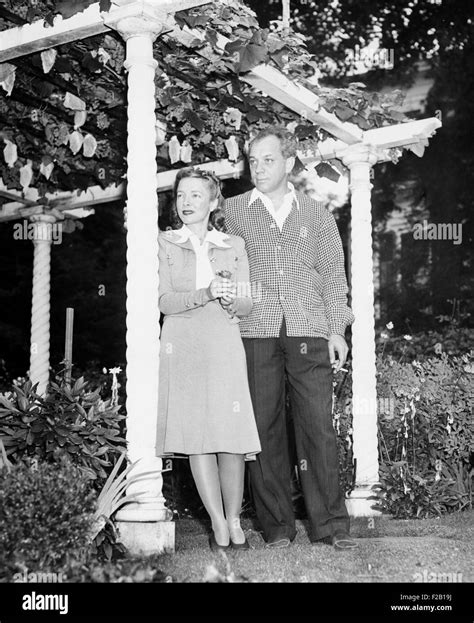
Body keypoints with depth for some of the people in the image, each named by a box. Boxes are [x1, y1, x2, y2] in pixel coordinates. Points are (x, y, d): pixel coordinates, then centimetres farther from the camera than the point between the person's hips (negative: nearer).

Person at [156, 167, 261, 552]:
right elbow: (165, 301, -1)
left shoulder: (235, 245, 14)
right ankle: (219, 525, 2)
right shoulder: (164, 244, 10)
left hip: (225, 345, 1)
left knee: (233, 434, -8)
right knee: (196, 435, -6)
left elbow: (247, 305, 10)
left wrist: (231, 299, -13)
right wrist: (208, 293, -16)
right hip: (183, 346, 0)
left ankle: (234, 520, 7)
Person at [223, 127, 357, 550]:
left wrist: (336, 330, 3)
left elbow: (332, 276, 12)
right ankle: (277, 526, 7)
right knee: (265, 428, -1)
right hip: (255, 333, 0)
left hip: (309, 334, 0)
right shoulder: (231, 212, 13)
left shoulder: (317, 216, 15)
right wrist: (225, 292, 0)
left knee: (319, 427, -5)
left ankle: (330, 524, 1)